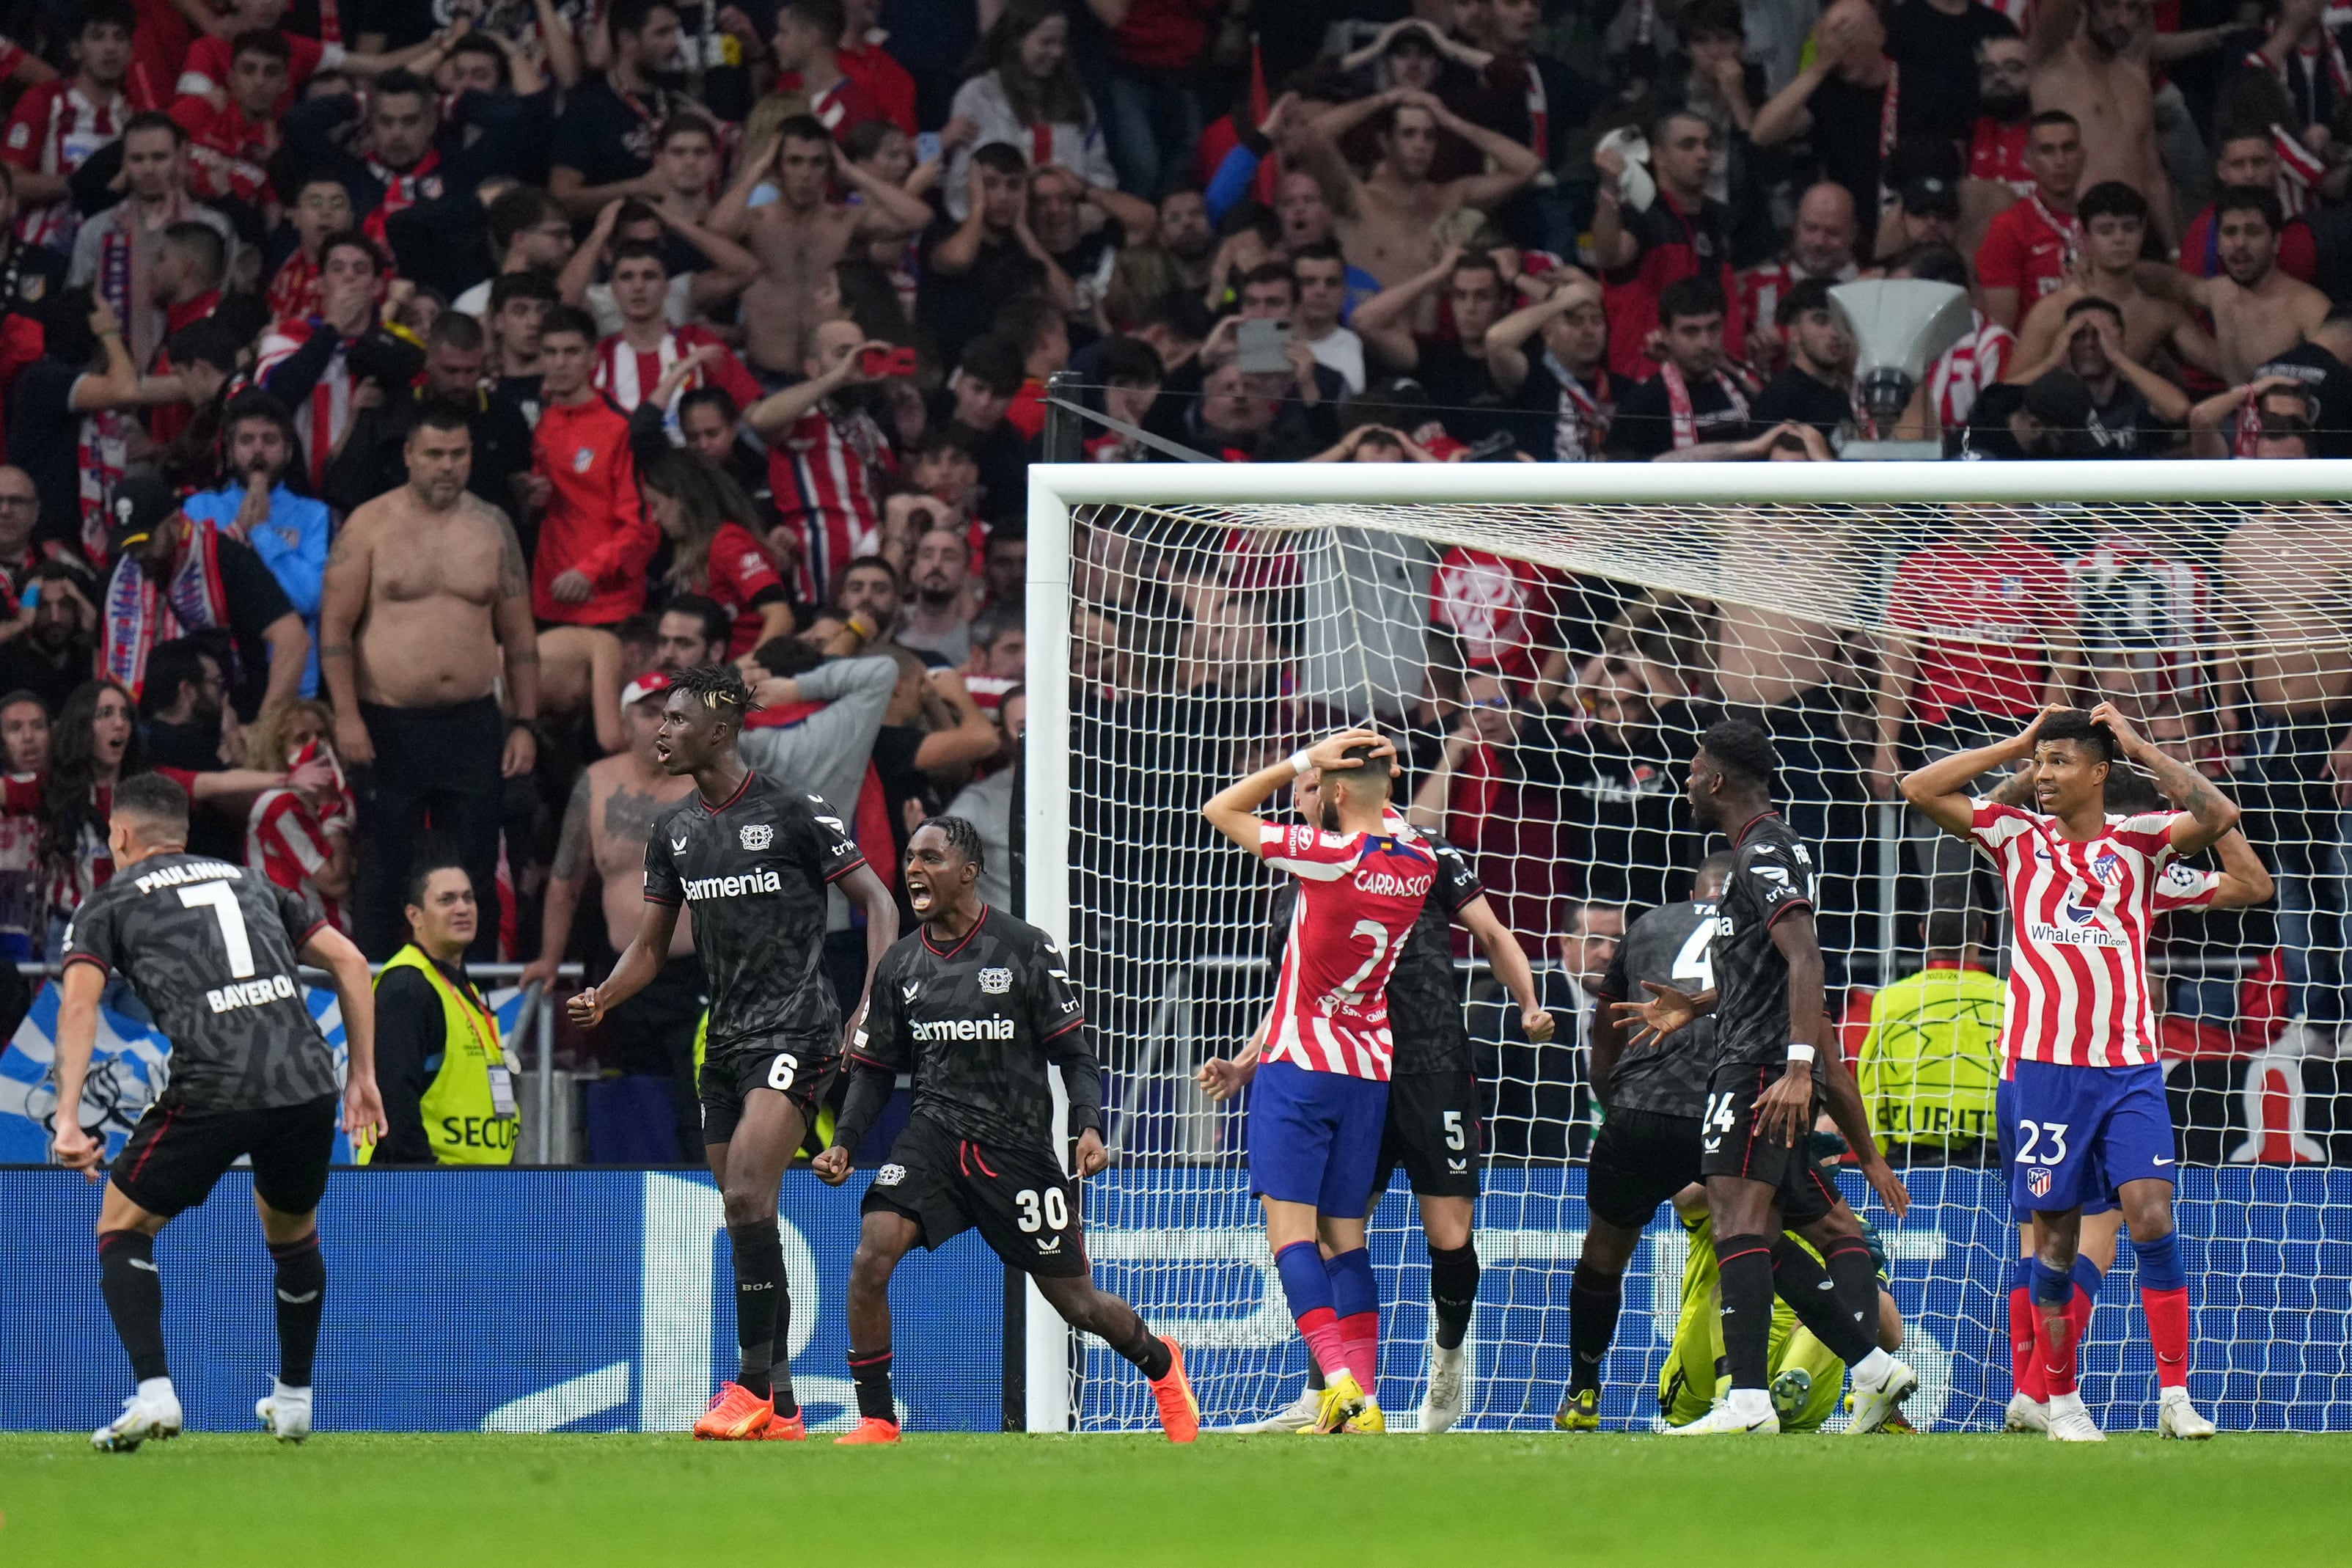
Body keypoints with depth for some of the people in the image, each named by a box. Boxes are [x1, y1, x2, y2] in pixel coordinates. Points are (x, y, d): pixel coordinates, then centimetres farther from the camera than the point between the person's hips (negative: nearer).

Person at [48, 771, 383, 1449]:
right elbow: (349, 963, 21)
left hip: (212, 1088, -4)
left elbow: (79, 1002, -3)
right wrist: (363, 1075, 24)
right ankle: (295, 1400, 36)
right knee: (293, 1234, 30)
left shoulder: (109, 904, 14)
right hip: (307, 1080, 4)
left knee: (122, 1229, 13)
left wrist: (67, 1120, -9)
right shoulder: (249, 883, 26)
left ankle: (154, 1393, -4)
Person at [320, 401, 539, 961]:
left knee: (474, 874, 5)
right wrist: (347, 716, -12)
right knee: (384, 872, 0)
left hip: (473, 724, 3)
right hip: (388, 725, -3)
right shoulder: (370, 526, -1)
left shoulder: (491, 527, 8)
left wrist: (524, 724, 7)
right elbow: (335, 627, -2)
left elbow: (519, 635, 13)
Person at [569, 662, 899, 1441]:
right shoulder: (674, 830, 11)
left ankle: (754, 1384, -21)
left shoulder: (792, 812, -8)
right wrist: (602, 998, -3)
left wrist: (873, 1004, -17)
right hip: (725, 1039, 8)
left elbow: (877, 901, -5)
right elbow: (651, 945, 17)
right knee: (747, 1226, 7)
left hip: (795, 1030, -8)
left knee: (746, 1193, -22)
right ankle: (780, 1409, 13)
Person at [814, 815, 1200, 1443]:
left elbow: (1074, 1050, -3)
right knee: (871, 1257, -21)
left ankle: (1160, 1364, 39)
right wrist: (844, 1142, 0)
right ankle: (876, 1421, -10)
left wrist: (1089, 1125, -18)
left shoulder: (1026, 950, -5)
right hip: (934, 1133, 3)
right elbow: (875, 1068, 14)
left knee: (1076, 1300, 6)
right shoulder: (900, 965, 7)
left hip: (1018, 1147, -3)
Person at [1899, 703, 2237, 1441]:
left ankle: (2175, 1393, -10)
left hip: (2129, 1065, -1)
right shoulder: (2019, 837, 8)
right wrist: (2015, 745, 3)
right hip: (2043, 1065, 1)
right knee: (2057, 1235, 3)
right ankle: (2061, 1400, 13)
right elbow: (1920, 789, 3)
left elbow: (2218, 815, -10)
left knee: (2152, 1215, -13)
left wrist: (2141, 749, -3)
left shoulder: (2139, 839, 6)